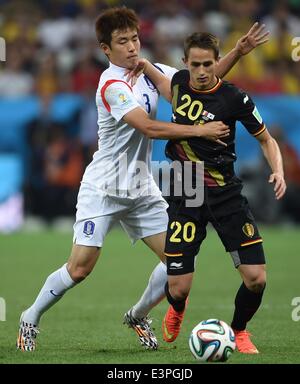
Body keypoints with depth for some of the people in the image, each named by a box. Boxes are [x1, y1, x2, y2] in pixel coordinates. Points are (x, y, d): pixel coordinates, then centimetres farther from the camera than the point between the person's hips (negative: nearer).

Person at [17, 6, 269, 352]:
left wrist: (237, 53, -3)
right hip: (103, 190, -7)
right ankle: (30, 319, 13)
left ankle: (138, 316, 19)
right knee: (79, 268, -9)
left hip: (141, 190, 7)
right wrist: (200, 130, -25)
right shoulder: (112, 84, -19)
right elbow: (149, 128, -26)